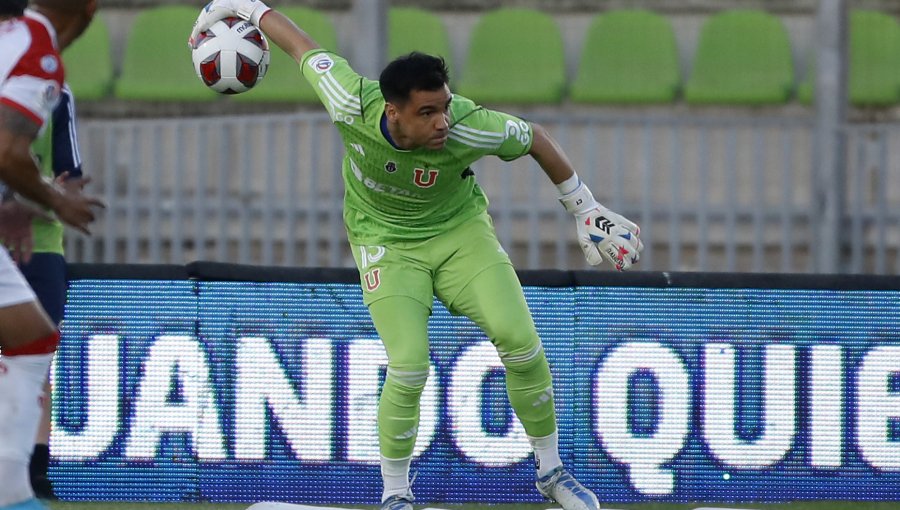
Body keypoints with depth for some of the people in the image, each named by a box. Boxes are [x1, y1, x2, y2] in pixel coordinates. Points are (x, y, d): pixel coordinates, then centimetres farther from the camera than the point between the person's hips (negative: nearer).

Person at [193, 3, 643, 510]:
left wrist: (586, 211, -1)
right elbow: (306, 49, -14)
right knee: (409, 369, -18)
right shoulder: (354, 106, -31)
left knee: (521, 342, -14)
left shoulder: (468, 127, -31)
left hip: (461, 231, 1)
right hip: (387, 245, -1)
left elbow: (535, 138, -10)